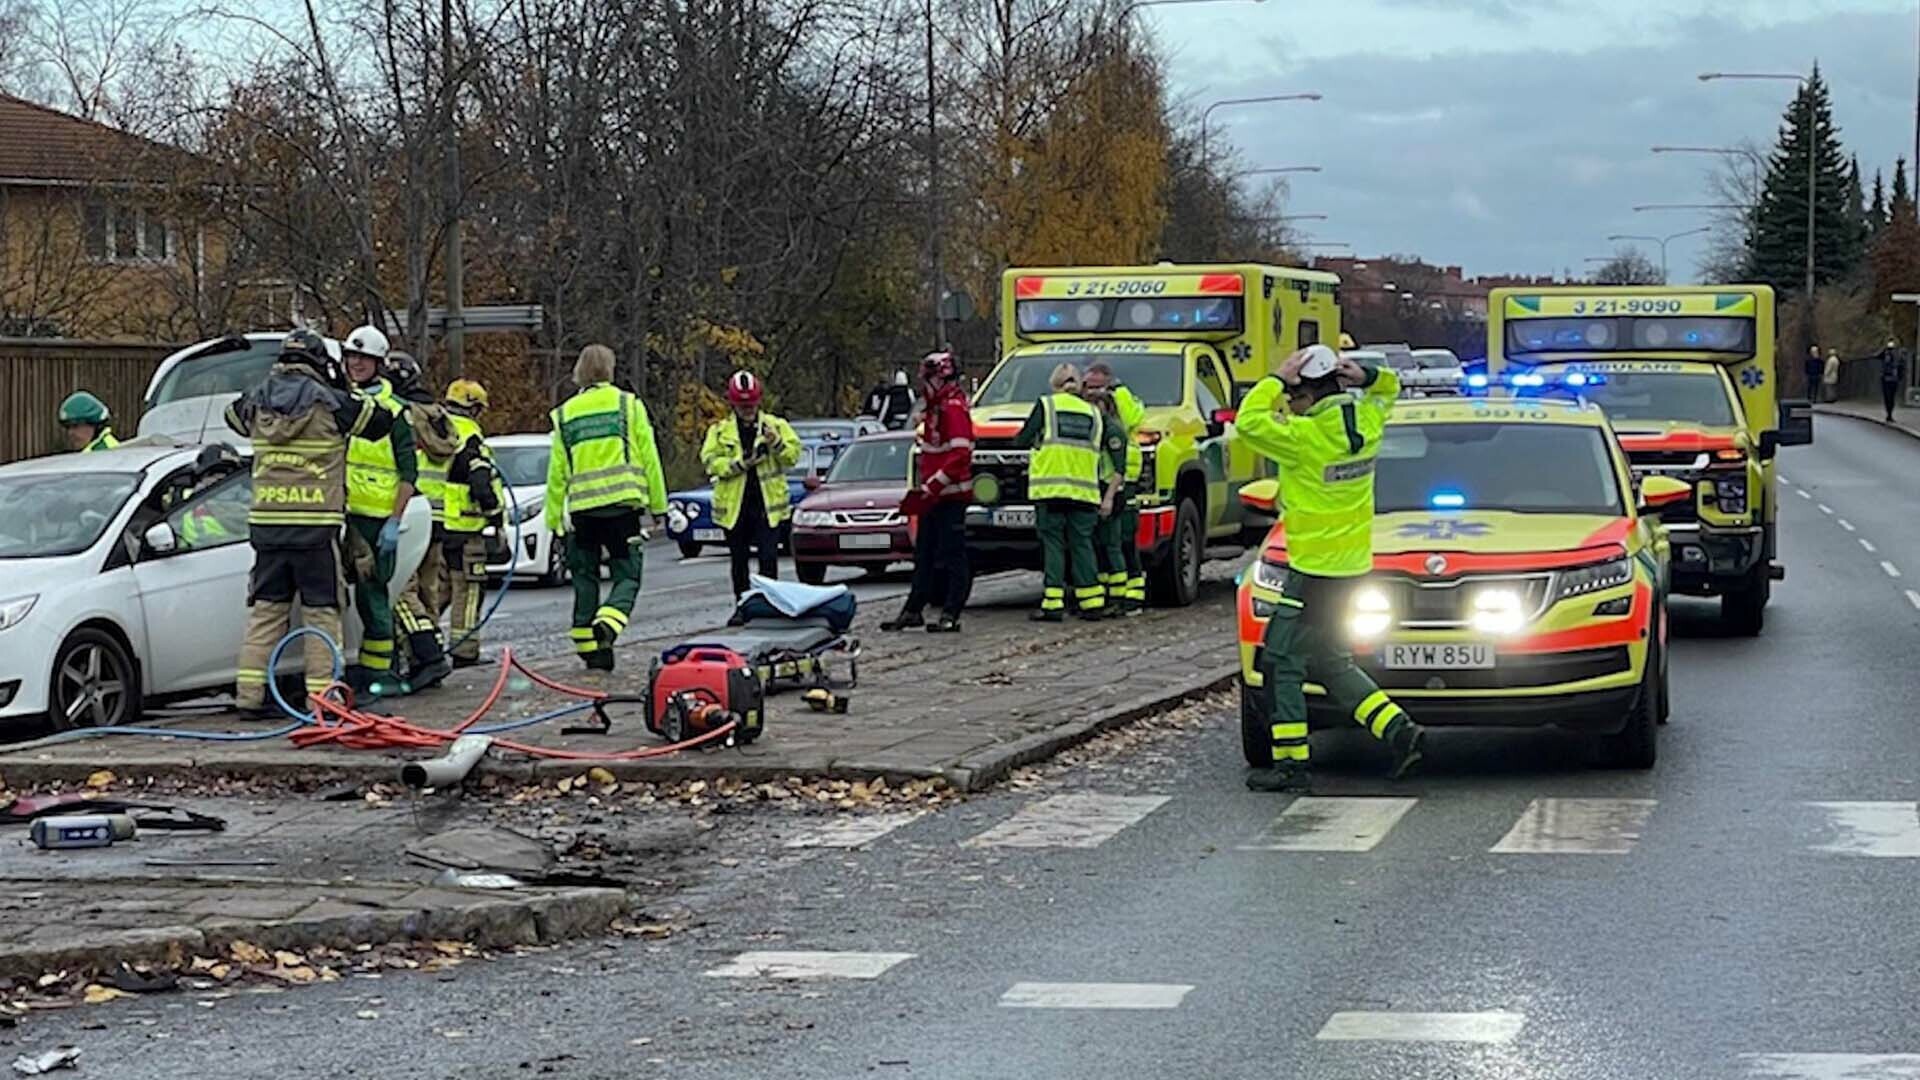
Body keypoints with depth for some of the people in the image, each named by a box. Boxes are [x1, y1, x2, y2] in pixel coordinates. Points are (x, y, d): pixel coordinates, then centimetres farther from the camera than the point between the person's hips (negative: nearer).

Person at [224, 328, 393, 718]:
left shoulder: (256, 401, 6)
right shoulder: (331, 402, -6)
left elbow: (234, 417, 28)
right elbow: (379, 422, 5)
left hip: (266, 521, 4)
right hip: (315, 525, -4)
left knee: (264, 608, 10)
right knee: (321, 611, 3)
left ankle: (249, 693, 6)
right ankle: (322, 693, 1)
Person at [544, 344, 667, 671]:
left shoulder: (565, 415, 11)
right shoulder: (629, 405, 3)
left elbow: (556, 472, 11)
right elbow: (649, 458, 1)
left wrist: (554, 518, 16)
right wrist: (658, 505, 6)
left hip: (582, 508, 3)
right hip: (623, 505, -2)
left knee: (585, 580, 12)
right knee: (627, 576, 1)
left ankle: (589, 647, 9)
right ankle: (608, 623, -25)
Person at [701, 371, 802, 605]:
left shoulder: (776, 425, 7)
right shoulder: (719, 430, 6)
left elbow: (794, 455, 1)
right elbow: (710, 461, -5)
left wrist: (776, 443, -17)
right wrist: (740, 463, -16)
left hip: (768, 504, -1)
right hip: (734, 506, 1)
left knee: (769, 558, -8)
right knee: (739, 561, 9)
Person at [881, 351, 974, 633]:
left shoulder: (954, 408, -15)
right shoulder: (935, 408, 17)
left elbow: (959, 455, -24)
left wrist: (931, 487, -25)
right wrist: (922, 488, 20)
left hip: (951, 495, -10)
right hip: (932, 496, 10)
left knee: (950, 556, -6)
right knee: (924, 555, 13)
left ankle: (950, 615, -4)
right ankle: (913, 610, 18)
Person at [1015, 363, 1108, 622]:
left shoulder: (1046, 405, 3)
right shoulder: (1093, 414, 14)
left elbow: (1021, 441, 3)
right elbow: (1101, 452, 12)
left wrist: (1035, 440, 24)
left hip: (1050, 490, -3)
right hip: (1084, 492, 3)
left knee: (1053, 544, -1)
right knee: (1082, 545, 9)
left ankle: (1053, 603, -7)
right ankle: (1092, 603, 7)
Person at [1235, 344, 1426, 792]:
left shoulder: (1307, 437, -20)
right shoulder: (1366, 422, 3)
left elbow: (1250, 422, -21)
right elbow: (1388, 388, 23)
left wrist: (1277, 380, -12)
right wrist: (1365, 377, 1)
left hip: (1316, 570, -9)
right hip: (1352, 565, 9)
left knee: (1282, 661, -1)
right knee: (1330, 662, 18)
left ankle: (1290, 762, -1)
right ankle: (1399, 730, 9)